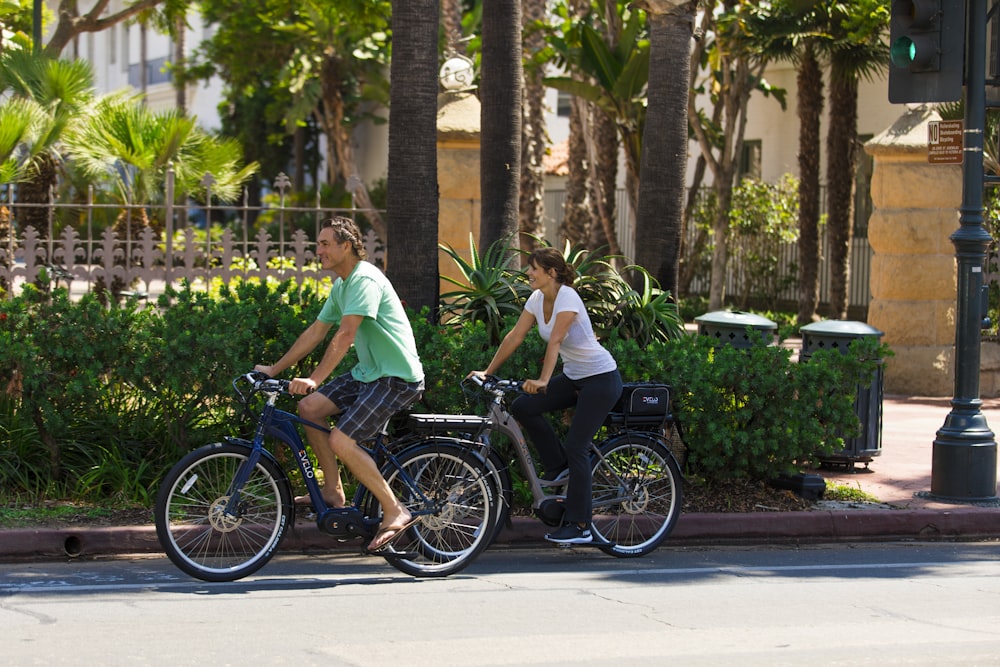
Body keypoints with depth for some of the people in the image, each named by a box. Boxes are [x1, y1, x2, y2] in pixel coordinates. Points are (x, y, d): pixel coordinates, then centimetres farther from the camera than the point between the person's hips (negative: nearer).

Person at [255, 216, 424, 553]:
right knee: (309, 407, 0)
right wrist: (275, 369, 18)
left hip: (397, 376, -10)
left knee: (341, 441, -19)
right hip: (368, 371, 10)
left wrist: (315, 379, -34)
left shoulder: (365, 279, -18)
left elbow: (345, 335, -28)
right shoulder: (341, 285, 13)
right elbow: (316, 332, 19)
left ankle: (395, 512, -10)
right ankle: (333, 492, 8)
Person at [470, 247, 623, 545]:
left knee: (576, 447, -12)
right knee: (522, 407, -7)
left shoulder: (567, 297, -22)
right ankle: (558, 467, 10)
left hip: (601, 378, -8)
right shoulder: (537, 299, 2)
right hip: (573, 377, 8)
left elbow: (555, 341, -33)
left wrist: (543, 381, -42)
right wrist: (487, 372, 0)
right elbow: (515, 336, 3)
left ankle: (579, 526, -6)